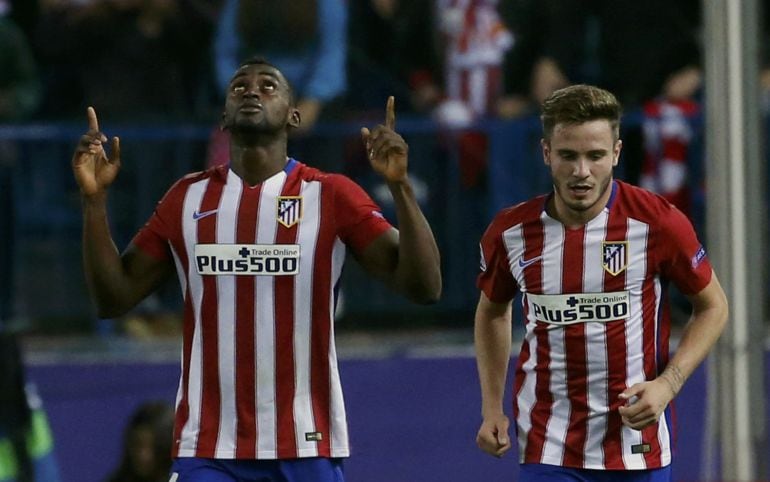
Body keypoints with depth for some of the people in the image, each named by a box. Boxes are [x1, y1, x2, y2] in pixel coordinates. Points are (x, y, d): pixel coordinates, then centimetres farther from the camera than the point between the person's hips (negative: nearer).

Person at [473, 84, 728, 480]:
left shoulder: (658, 222, -10)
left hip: (638, 442, -1)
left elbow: (712, 306, 3)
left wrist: (667, 384, -11)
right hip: (547, 449, 1)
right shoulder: (510, 232, -3)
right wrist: (492, 409, 9)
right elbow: (492, 311, 17)